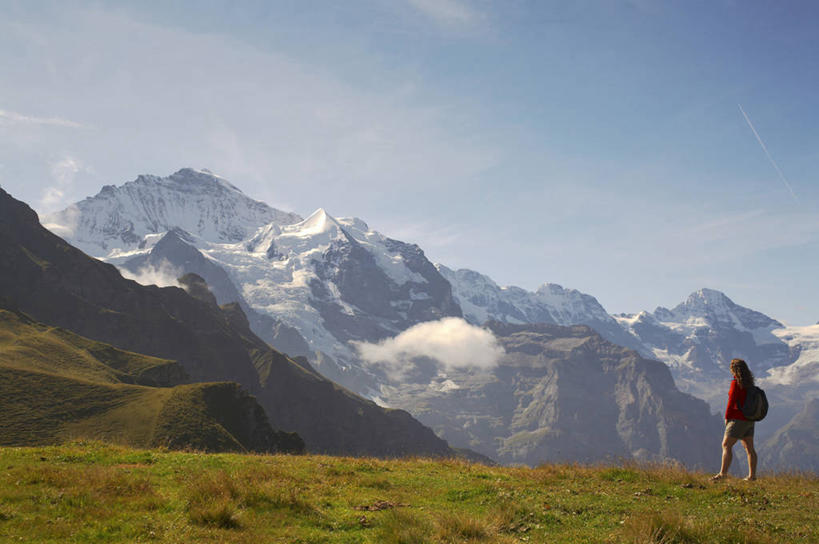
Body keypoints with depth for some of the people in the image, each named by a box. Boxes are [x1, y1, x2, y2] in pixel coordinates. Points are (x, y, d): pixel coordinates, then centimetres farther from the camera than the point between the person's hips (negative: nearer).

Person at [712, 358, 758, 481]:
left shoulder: (736, 383, -13)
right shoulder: (749, 383, 10)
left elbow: (731, 402, -14)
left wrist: (727, 418, -5)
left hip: (738, 419, -8)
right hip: (749, 419, 8)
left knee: (726, 445, -6)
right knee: (749, 448, 8)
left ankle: (723, 473, -11)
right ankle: (752, 475, 9)